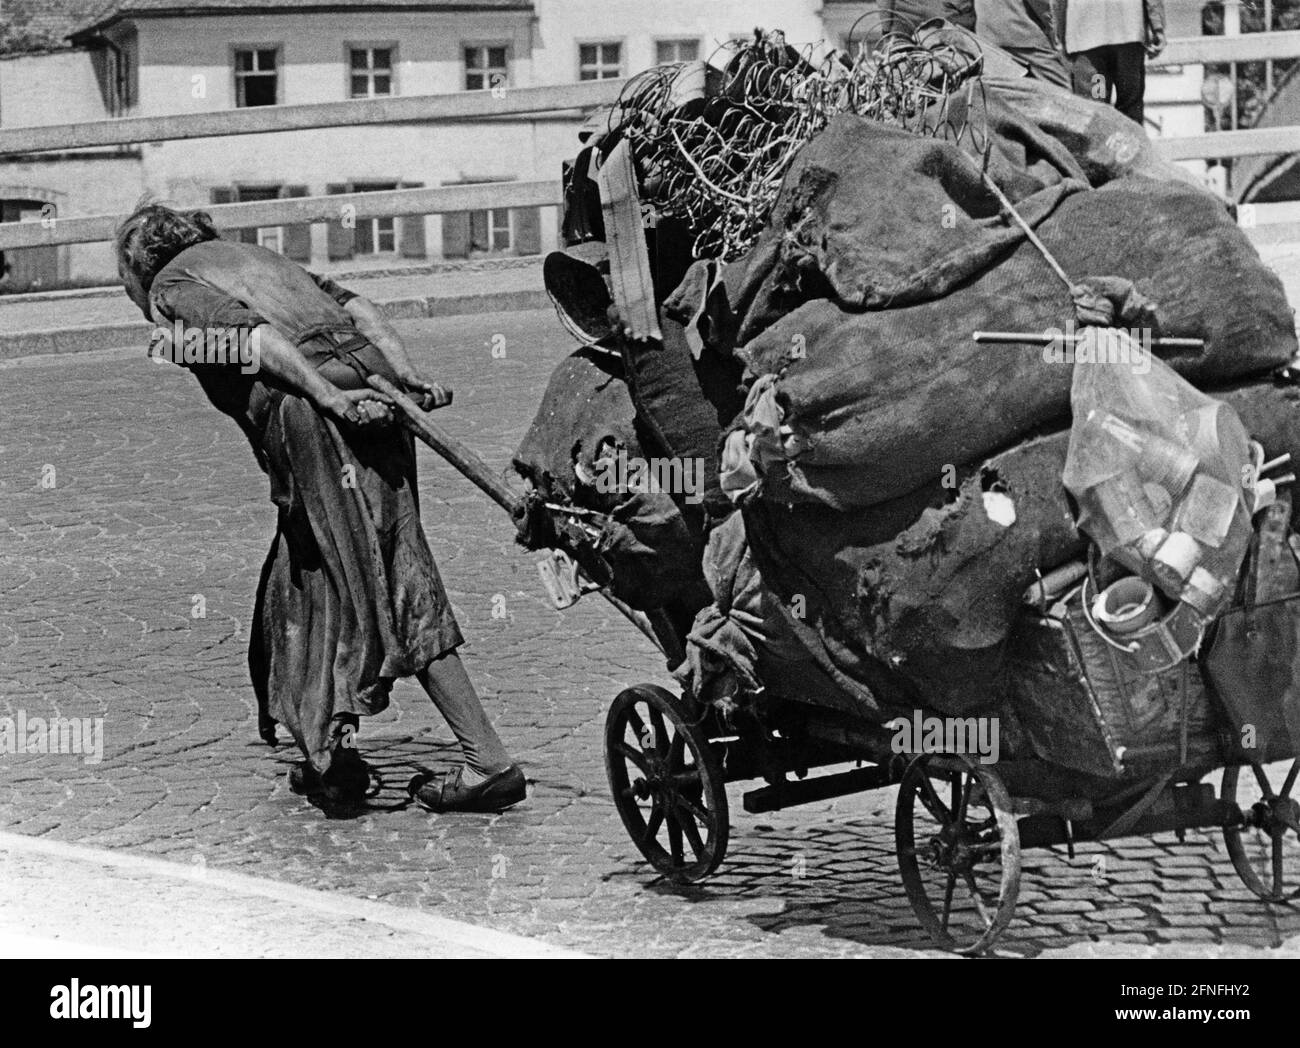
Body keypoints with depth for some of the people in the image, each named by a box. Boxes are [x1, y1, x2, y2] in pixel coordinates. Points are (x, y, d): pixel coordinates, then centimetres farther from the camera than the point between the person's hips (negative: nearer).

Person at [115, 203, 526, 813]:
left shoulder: (172, 289, 12)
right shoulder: (252, 257, 32)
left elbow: (251, 335, -10)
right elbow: (357, 308, 15)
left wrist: (330, 398, -18)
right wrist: (407, 378, 5)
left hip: (308, 419, -7)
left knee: (395, 600, -4)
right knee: (297, 587, 16)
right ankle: (332, 758, 17)